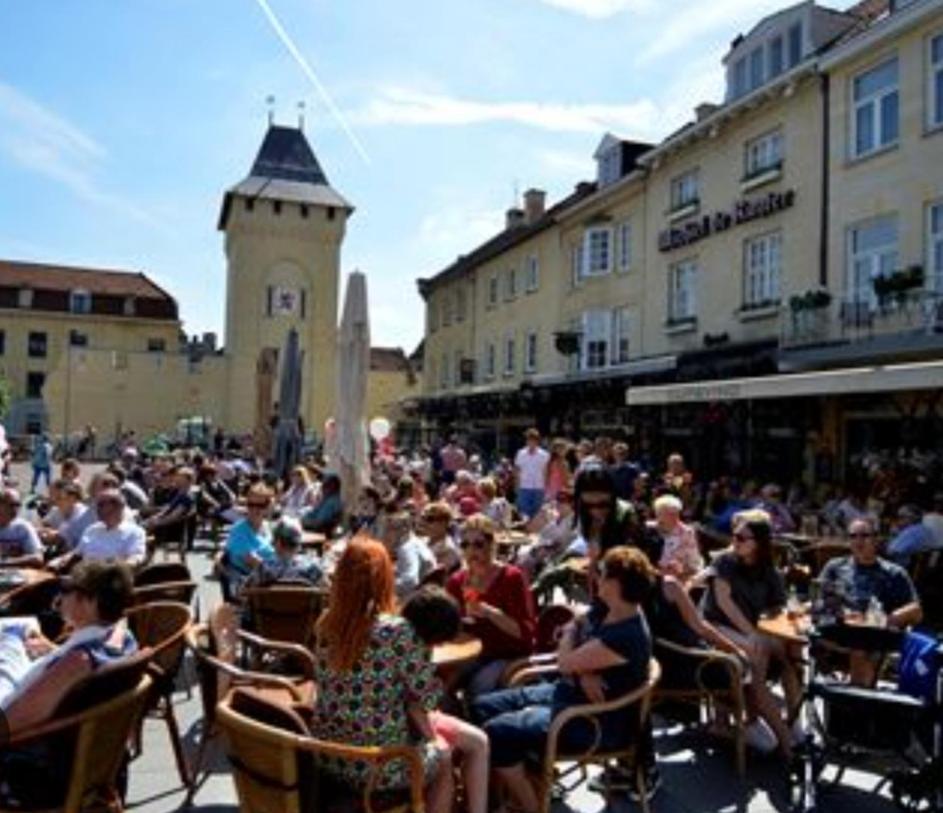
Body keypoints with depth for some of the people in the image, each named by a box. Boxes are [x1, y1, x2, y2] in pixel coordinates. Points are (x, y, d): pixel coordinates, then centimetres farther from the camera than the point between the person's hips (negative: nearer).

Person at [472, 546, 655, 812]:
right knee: (483, 708, 4)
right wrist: (583, 674, -13)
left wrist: (570, 633, 1)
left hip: (596, 721, -10)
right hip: (570, 692, 10)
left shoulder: (626, 637, -27)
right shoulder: (605, 610, 1)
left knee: (497, 733, -23)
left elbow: (565, 662, -21)